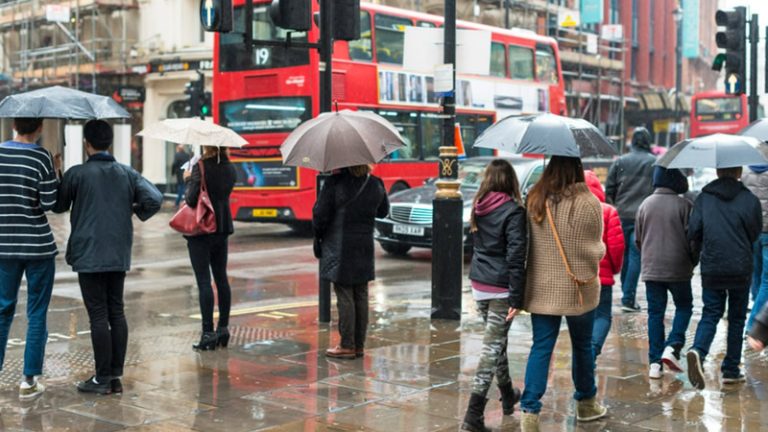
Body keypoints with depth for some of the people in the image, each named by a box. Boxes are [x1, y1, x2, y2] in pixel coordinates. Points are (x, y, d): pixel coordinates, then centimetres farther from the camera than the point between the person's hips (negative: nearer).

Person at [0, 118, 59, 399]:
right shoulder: (42, 158, -11)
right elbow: (51, 204, -11)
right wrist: (56, 172, 1)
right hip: (38, 245, -3)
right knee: (37, 313, 4)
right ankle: (29, 380, 6)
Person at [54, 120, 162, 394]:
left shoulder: (77, 174, -8)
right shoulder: (127, 173, 4)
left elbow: (59, 207, 4)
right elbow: (155, 199, -5)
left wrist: (56, 174, 18)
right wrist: (137, 212, 13)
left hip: (89, 255, -4)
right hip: (119, 255, 5)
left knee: (98, 316, -1)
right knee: (117, 313, 11)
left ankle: (102, 379, 4)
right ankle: (116, 376, 15)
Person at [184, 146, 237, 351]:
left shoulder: (201, 167, -15)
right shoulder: (230, 168, 5)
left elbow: (192, 200, -20)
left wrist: (189, 180, -3)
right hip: (223, 228, 6)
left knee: (204, 281, -4)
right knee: (221, 278, 13)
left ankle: (208, 332, -4)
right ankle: (223, 328, 19)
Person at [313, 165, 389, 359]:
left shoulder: (334, 183, -14)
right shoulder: (376, 185, 2)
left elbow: (320, 214, -11)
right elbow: (383, 211, 17)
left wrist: (318, 234, 6)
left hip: (339, 248, -4)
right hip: (365, 249, 5)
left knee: (345, 297, 0)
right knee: (361, 296, 10)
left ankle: (347, 346, 3)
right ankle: (359, 345, 16)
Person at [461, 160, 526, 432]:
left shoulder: (479, 208, 5)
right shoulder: (513, 211, -14)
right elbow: (516, 257, -18)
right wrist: (516, 298, -16)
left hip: (478, 285, 7)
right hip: (500, 288, -6)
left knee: (497, 341, 22)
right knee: (492, 346, -3)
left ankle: (508, 396, 39)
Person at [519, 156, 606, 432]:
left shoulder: (534, 200, -5)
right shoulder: (588, 203, -14)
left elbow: (526, 243, 3)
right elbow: (597, 249, -4)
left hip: (541, 288, 2)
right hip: (579, 288, -2)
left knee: (541, 348, 4)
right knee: (582, 345, 16)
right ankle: (586, 404, 33)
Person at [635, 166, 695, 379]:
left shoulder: (645, 205, 3)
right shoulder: (684, 205, -10)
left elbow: (638, 239, 10)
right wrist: (693, 261, 9)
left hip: (651, 269, 3)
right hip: (678, 269, -3)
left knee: (655, 313, 8)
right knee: (684, 307, 15)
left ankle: (655, 362, 3)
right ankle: (672, 346, -4)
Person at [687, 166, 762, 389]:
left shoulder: (703, 198, 0)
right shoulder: (750, 200, -3)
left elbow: (693, 231, -3)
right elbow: (755, 234, 2)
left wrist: (697, 250, 17)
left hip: (711, 268, 1)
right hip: (740, 269, -1)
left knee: (710, 314, 8)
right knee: (737, 319, 11)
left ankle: (698, 351, -20)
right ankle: (731, 370, 14)